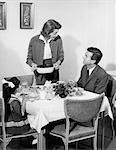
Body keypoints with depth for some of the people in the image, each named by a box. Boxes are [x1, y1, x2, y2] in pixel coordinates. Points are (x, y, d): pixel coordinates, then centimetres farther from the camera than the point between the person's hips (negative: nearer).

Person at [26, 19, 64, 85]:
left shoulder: (58, 39, -2)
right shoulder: (34, 40, -6)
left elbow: (61, 55, 8)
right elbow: (29, 58, 3)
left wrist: (58, 62, -11)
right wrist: (32, 64, -16)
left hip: (54, 73, 2)